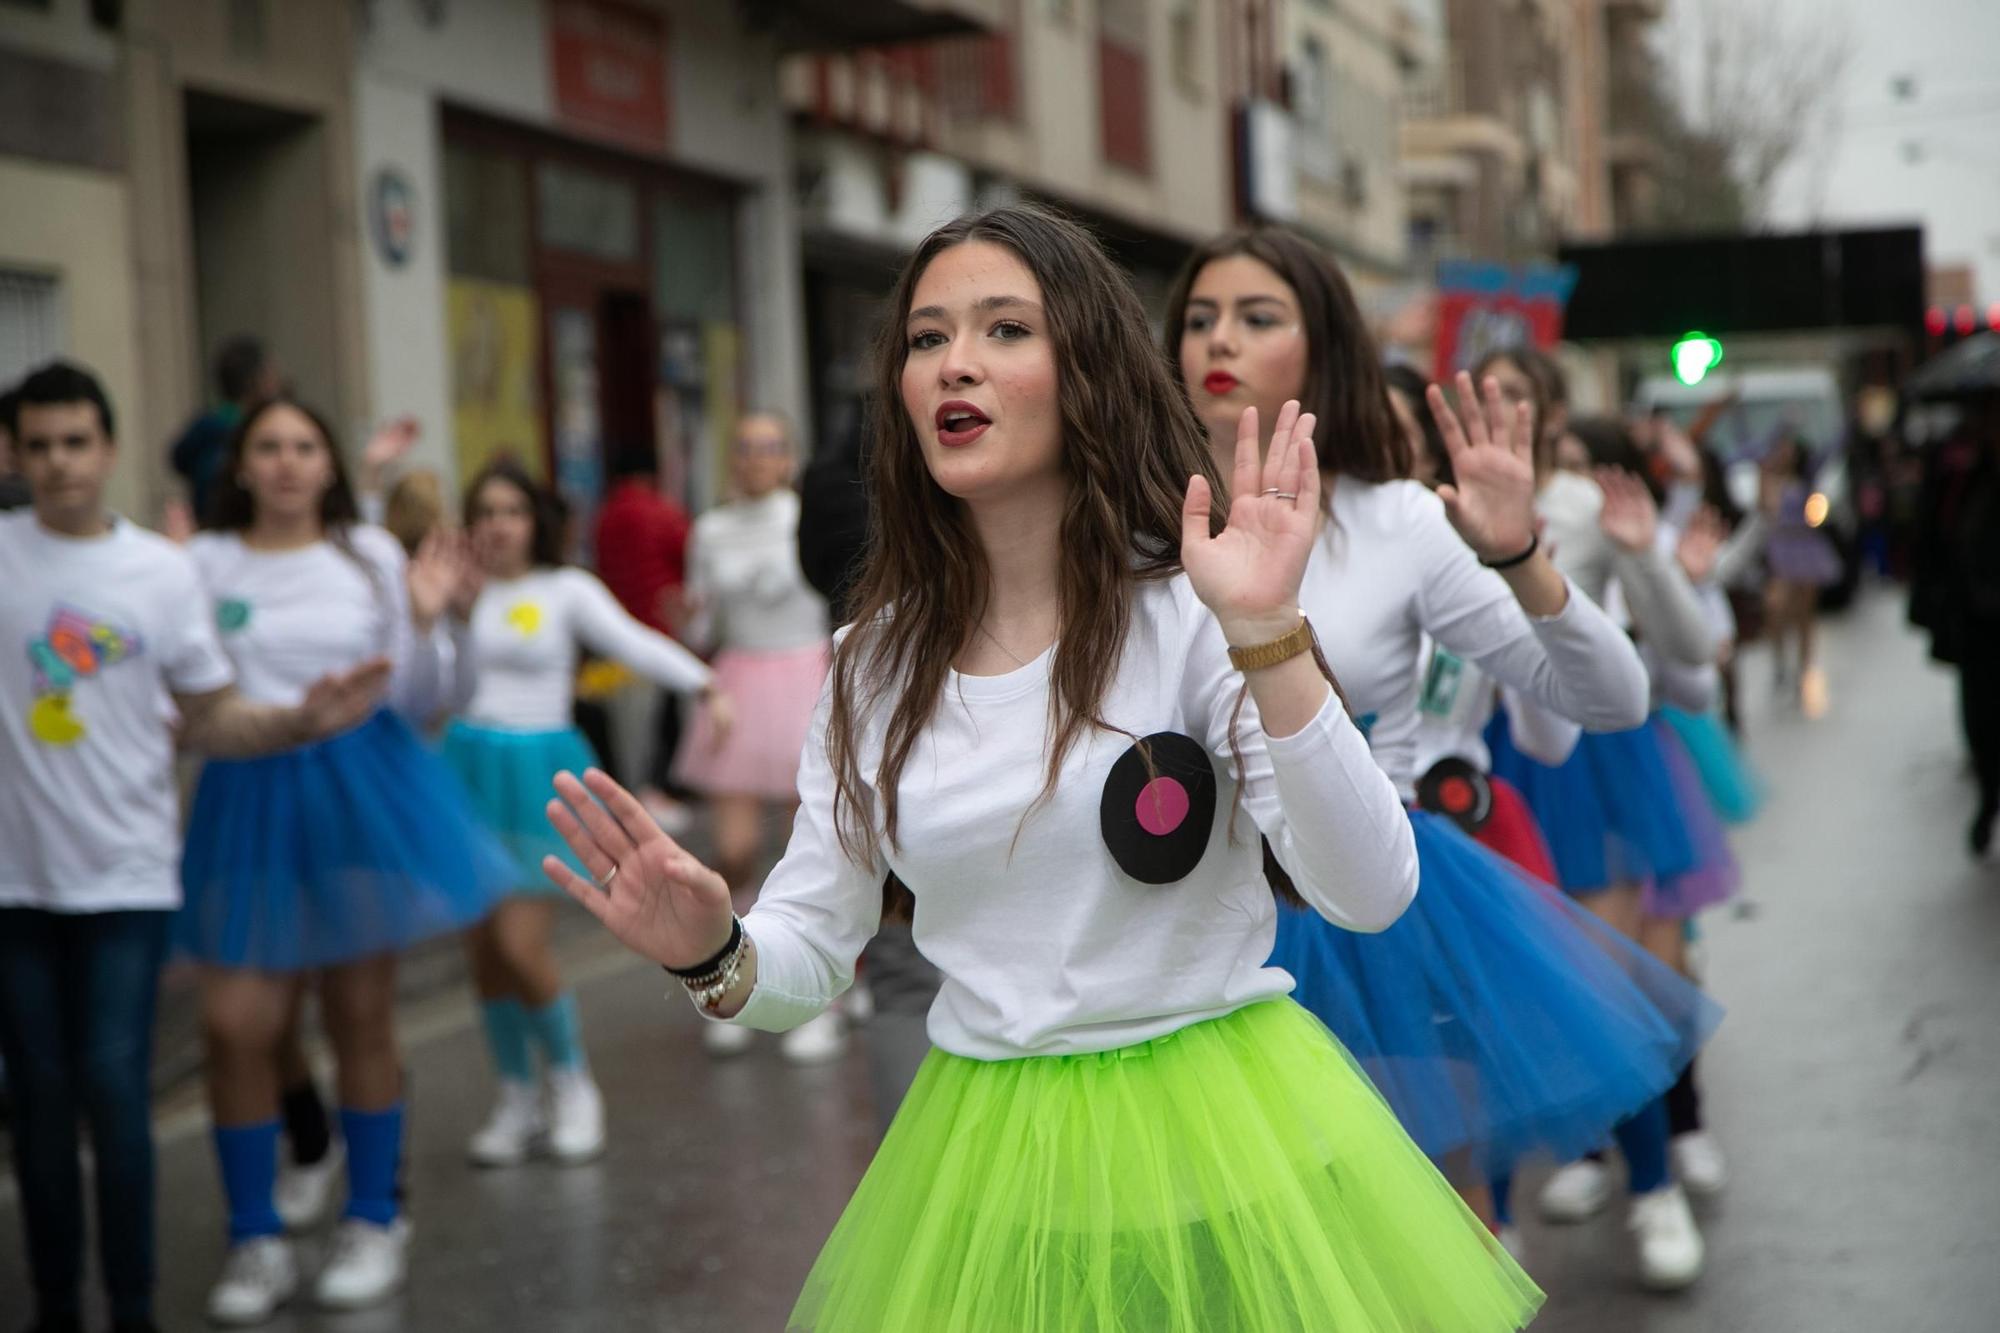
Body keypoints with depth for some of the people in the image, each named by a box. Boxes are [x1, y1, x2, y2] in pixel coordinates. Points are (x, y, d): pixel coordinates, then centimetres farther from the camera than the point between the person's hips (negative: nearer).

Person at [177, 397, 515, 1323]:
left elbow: (419, 702, 6)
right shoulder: (205, 564, 3)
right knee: (236, 1026, -5)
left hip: (364, 790, 0)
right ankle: (256, 1240, 10)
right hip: (252, 803, 0)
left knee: (361, 1017, 7)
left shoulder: (373, 555, 6)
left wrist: (425, 621, -11)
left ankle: (373, 1223, 21)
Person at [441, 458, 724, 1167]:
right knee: (483, 950, 6)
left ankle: (572, 1082, 12)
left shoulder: (566, 589, 1)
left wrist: (707, 685, -27)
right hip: (468, 765, 3)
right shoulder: (459, 593, 8)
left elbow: (634, 642, -12)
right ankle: (518, 1097, 23)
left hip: (539, 772, -3)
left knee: (521, 946, -12)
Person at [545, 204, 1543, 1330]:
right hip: (985, 1168, 4)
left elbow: (1372, 895, -20)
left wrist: (1268, 638, -30)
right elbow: (813, 950, 7)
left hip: (1216, 1138, -3)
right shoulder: (877, 668, 2)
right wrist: (714, 955, -15)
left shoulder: (1186, 613, -12)